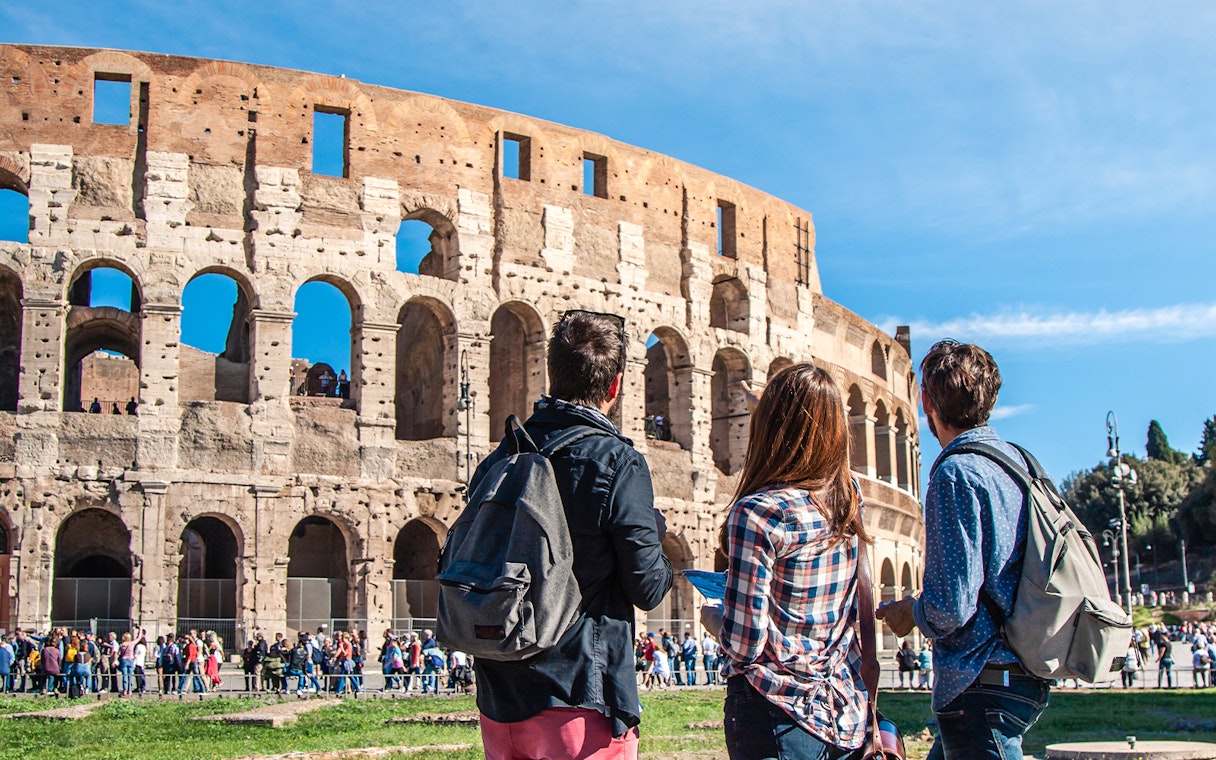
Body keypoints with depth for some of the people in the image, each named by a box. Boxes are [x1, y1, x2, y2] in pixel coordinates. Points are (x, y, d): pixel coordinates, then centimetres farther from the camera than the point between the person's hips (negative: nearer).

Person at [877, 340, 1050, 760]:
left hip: (983, 684, -9)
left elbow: (950, 608, -20)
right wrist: (922, 608, 22)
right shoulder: (1017, 459, 10)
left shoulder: (957, 473, -17)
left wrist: (909, 612, 0)